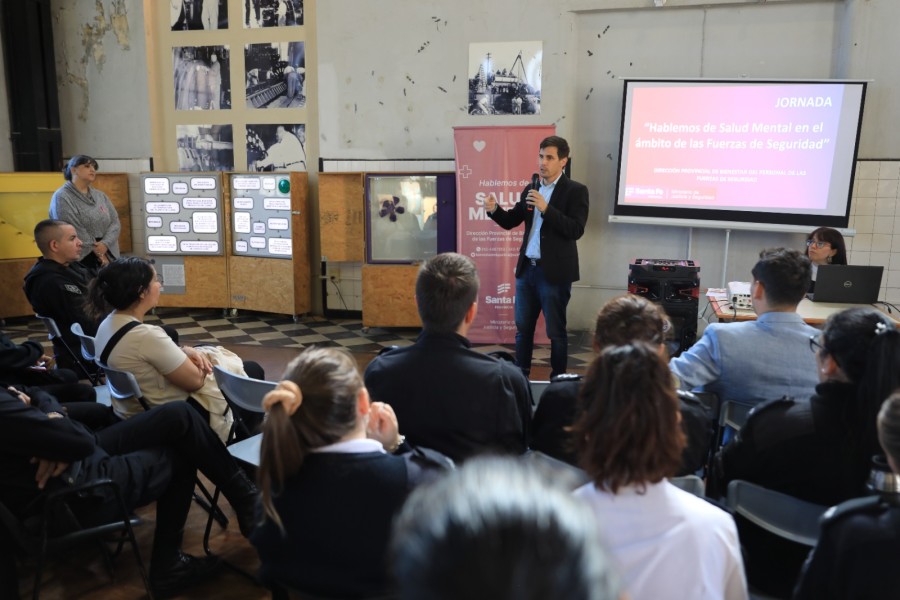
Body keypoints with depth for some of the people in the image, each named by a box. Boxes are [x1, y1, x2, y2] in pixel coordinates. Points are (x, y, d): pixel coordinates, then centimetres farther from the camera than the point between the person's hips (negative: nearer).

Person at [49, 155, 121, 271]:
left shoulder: (100, 196, 17)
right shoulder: (62, 197, -3)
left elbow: (115, 222, 8)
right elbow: (73, 231, -12)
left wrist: (105, 244, -11)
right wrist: (98, 253, -10)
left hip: (107, 256, 5)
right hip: (79, 259, -5)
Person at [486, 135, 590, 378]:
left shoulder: (576, 191, -8)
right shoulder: (530, 189, 11)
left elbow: (576, 230, -18)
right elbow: (510, 222, 13)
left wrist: (546, 209, -24)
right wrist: (494, 210, -7)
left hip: (554, 272, -6)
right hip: (527, 268, 6)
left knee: (555, 331, 4)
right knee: (523, 328, 13)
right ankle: (520, 376, 25)